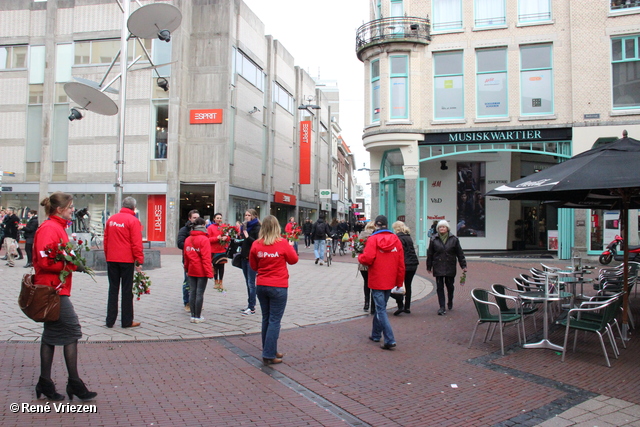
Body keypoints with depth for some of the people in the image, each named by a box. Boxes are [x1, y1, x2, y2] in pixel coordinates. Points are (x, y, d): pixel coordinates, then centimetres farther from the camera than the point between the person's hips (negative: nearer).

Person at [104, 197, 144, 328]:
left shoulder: (111, 219, 8)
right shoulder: (133, 220, -8)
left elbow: (106, 240, 12)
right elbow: (137, 243, -12)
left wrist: (108, 257, 19)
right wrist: (139, 261, -8)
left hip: (111, 260, 5)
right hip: (126, 260, -5)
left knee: (113, 289, 11)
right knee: (127, 290, 3)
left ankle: (110, 320, 13)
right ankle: (127, 321, 7)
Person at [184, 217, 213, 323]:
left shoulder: (188, 239, 6)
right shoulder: (204, 239, -13)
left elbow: (185, 256, 11)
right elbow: (206, 258, -17)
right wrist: (209, 272, -16)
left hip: (191, 271, 6)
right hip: (202, 271, -6)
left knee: (192, 292, 11)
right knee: (200, 293, 0)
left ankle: (193, 315, 16)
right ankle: (198, 317, 4)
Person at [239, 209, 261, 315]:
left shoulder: (257, 228, -10)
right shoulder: (246, 226, 15)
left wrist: (248, 236, -23)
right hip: (245, 257, 8)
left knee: (251, 283, -7)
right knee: (248, 282, 12)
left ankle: (252, 308, -4)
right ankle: (250, 304, 21)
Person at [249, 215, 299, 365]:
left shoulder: (256, 244, -3)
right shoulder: (282, 243, -12)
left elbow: (253, 266, 8)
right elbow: (293, 260, 2)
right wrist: (290, 246, 17)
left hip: (261, 285, 4)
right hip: (278, 287, -4)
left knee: (266, 319, 16)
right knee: (274, 321, 2)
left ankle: (270, 350, 26)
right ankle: (269, 355, 2)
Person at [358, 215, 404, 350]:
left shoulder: (373, 239, -12)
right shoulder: (396, 239, 4)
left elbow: (367, 258, -22)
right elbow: (401, 263, 5)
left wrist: (359, 257, 2)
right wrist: (399, 282, 12)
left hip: (377, 281, -6)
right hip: (390, 282, 6)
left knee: (381, 310, -2)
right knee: (381, 307, 20)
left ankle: (390, 340, -9)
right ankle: (376, 334, 32)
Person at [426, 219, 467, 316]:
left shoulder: (454, 239, 3)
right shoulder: (434, 239, 2)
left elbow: (460, 253, 6)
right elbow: (430, 254, 6)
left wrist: (463, 265, 4)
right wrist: (429, 267, 7)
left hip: (450, 267, 0)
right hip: (438, 267, 0)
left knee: (450, 286, 11)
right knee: (439, 287, -2)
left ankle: (450, 303, 35)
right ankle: (442, 307, 1)